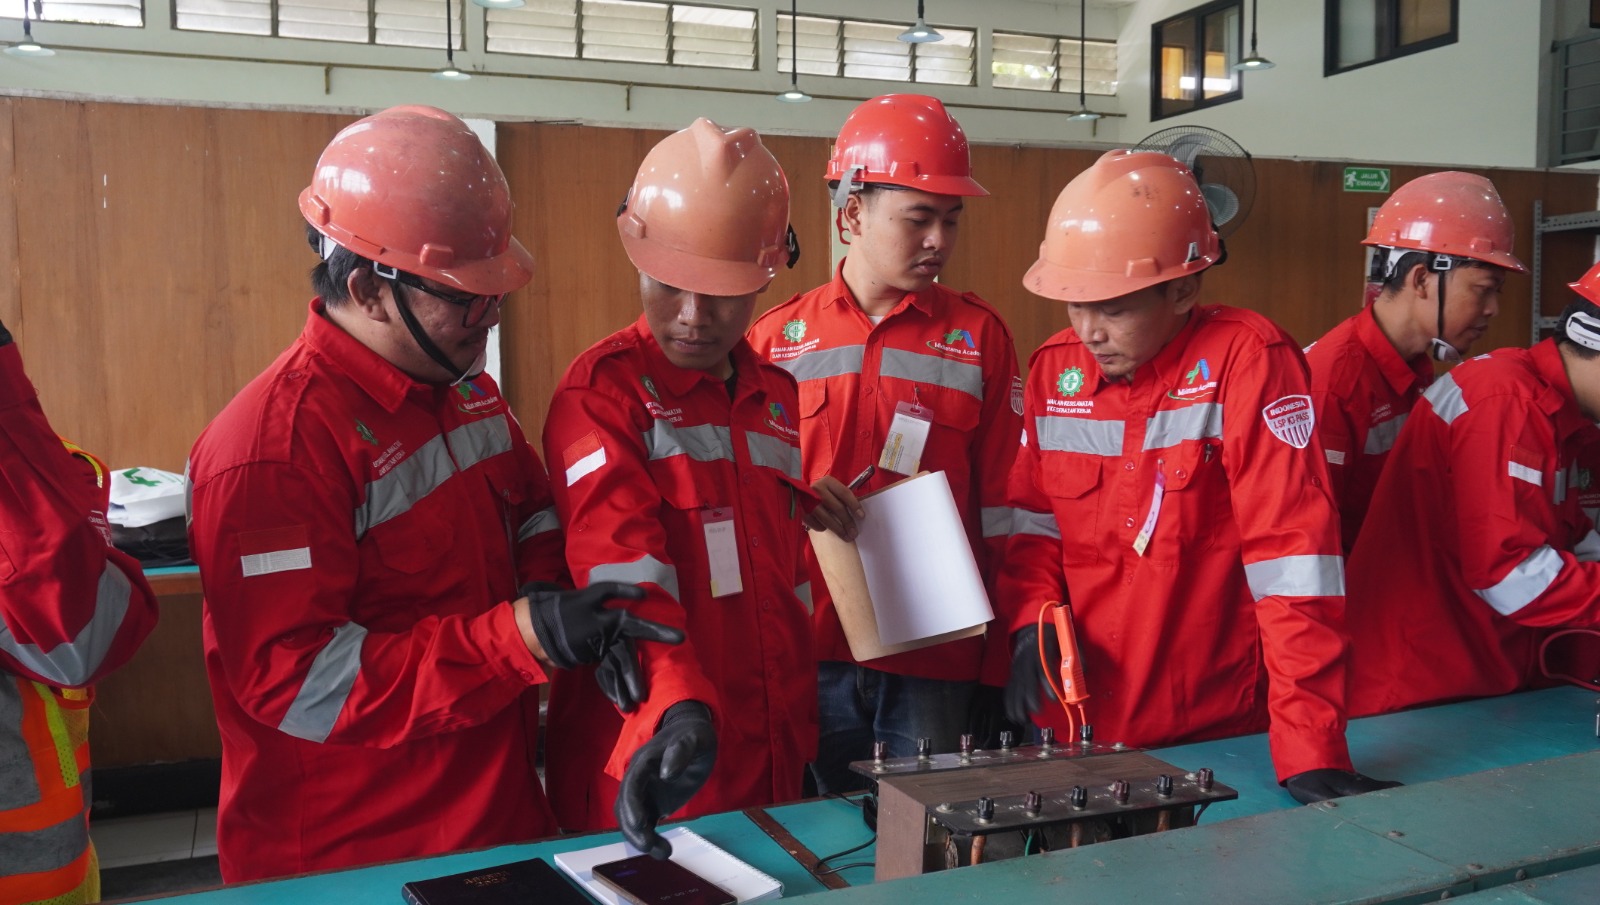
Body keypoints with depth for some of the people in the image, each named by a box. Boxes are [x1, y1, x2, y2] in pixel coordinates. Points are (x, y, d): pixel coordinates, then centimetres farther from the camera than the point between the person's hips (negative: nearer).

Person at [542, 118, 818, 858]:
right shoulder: (601, 391, -11)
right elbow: (625, 570, -24)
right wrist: (682, 709, -38)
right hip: (650, 771, -6)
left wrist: (802, 735, 16)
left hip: (772, 766, 6)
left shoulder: (780, 401, 9)